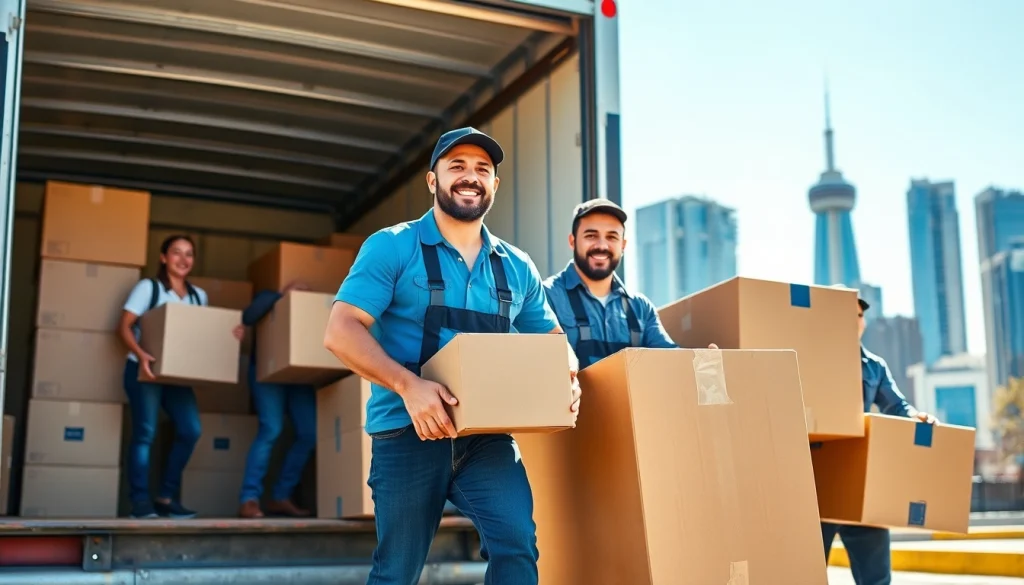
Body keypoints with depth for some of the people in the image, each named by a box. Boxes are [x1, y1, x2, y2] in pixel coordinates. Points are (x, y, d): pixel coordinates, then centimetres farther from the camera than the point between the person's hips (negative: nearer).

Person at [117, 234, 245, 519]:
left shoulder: (199, 296, 13)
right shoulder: (148, 287, -2)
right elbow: (124, 327, -9)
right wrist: (140, 354, -26)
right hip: (143, 369, -5)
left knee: (191, 429, -8)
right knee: (146, 432, -11)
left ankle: (167, 497, 4)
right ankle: (141, 501, -3)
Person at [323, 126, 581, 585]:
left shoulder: (518, 267, 11)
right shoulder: (391, 247, -1)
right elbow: (341, 332, -10)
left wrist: (568, 379, -4)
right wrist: (407, 385, -24)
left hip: (488, 436, 3)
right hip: (407, 432, -2)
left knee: (518, 542, -19)